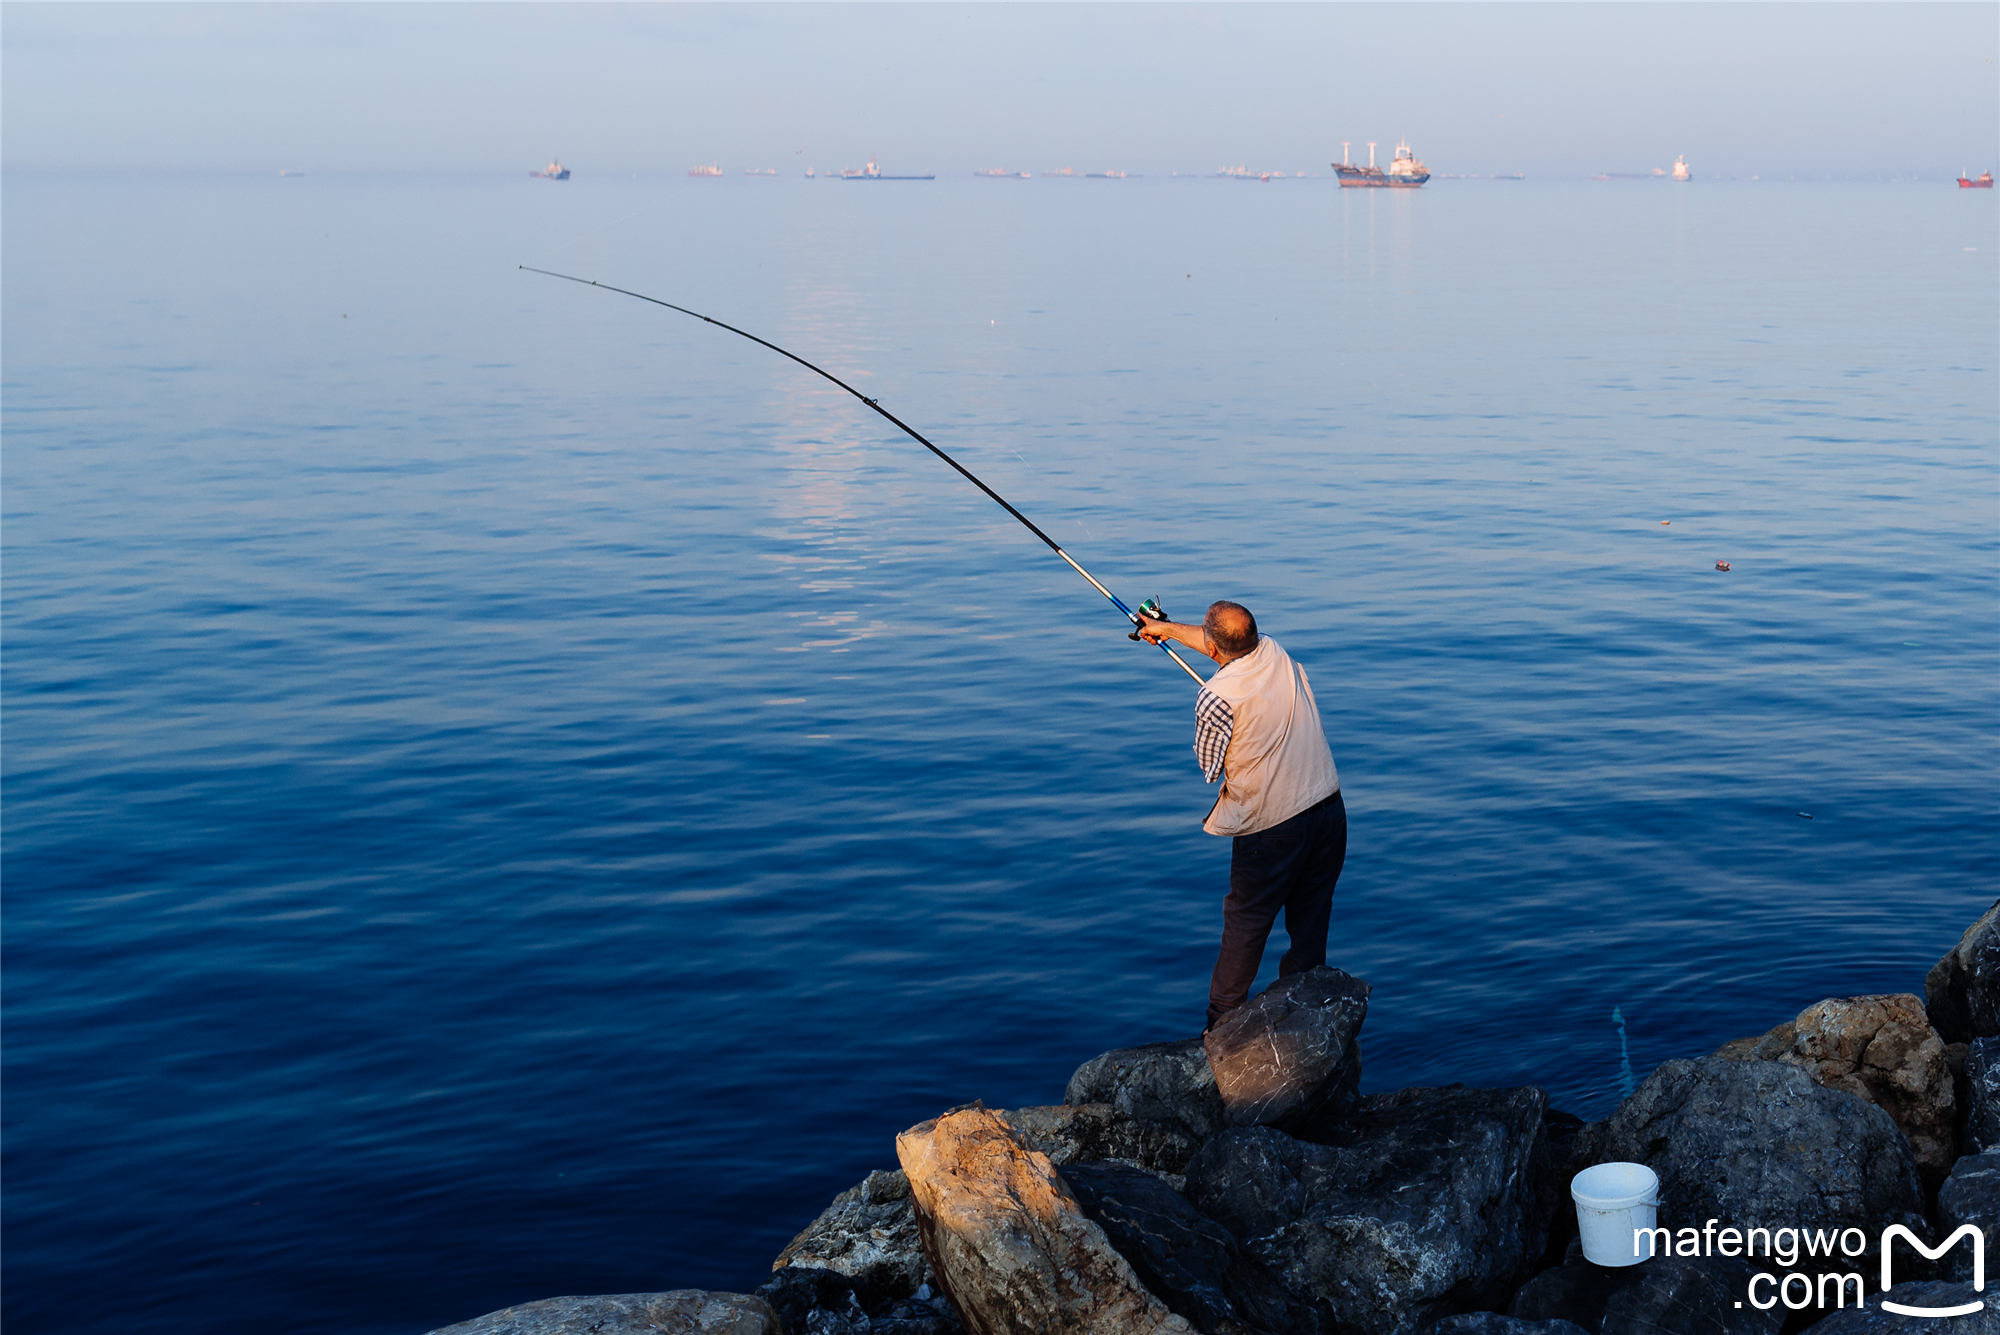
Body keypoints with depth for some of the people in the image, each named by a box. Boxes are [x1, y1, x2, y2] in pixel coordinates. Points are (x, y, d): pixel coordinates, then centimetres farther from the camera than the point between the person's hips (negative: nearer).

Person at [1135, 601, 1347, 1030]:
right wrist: (1167, 629, 35)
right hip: (1329, 806, 6)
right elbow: (1233, 647, 23)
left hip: (1271, 825, -6)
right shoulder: (1275, 653, 2)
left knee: (1245, 926, 9)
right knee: (1310, 923, 14)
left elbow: (1208, 769, -4)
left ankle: (1223, 1025, 19)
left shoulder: (1216, 697, -17)